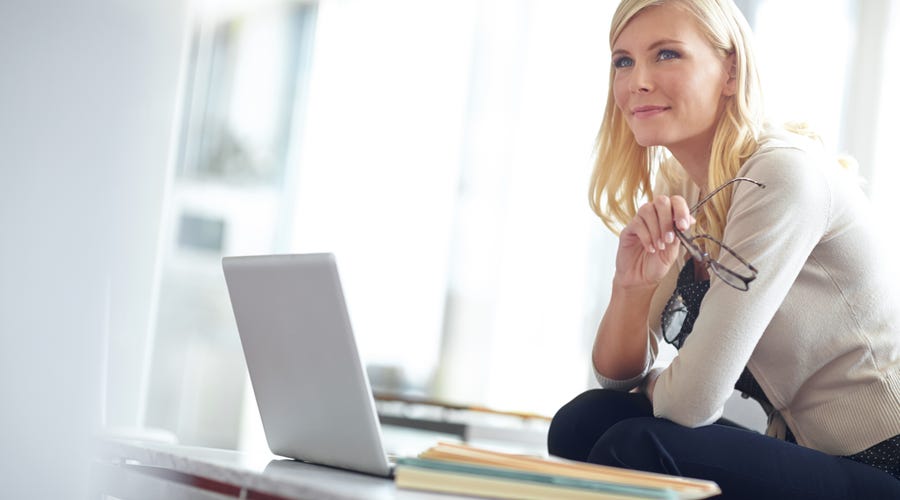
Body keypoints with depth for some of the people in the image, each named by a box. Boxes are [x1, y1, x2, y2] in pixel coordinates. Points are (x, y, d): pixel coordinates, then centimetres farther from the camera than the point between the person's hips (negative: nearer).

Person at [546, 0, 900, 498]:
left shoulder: (784, 172, -19)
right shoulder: (679, 198, 6)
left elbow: (692, 402, -20)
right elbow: (616, 378, 8)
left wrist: (650, 385, 2)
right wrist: (632, 284, -11)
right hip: (807, 451, 7)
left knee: (631, 451, -21)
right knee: (583, 422, -6)